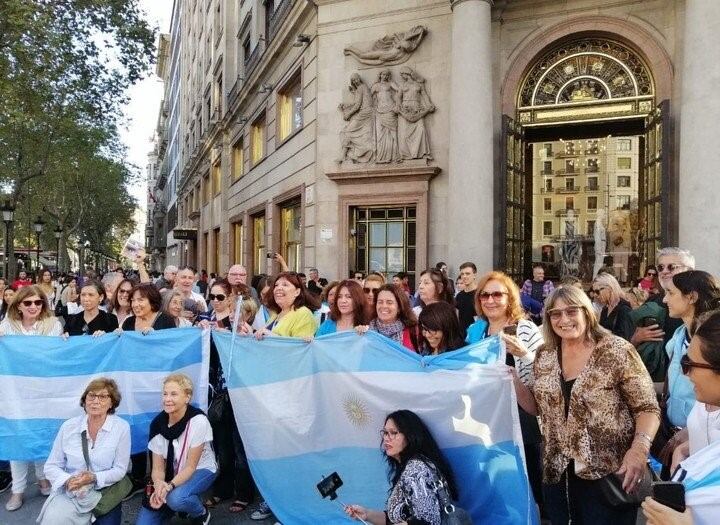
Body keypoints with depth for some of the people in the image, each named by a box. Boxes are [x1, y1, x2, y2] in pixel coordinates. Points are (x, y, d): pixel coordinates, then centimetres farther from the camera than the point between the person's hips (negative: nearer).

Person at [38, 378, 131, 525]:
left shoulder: (122, 427, -8)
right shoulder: (69, 426, -2)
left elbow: (120, 469, -5)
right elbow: (51, 466, 3)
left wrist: (94, 478, -21)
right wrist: (68, 480, -16)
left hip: (105, 492, 0)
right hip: (70, 491, 1)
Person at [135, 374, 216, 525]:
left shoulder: (198, 421, -27)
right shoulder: (157, 424, -14)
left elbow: (191, 466, -21)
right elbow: (158, 468, -10)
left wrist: (170, 486, -36)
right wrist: (159, 486, -32)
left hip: (200, 470, -4)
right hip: (172, 474, 4)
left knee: (176, 498, -34)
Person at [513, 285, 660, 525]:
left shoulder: (617, 351, -11)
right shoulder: (544, 356, 2)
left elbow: (648, 408, -10)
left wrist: (639, 449, -26)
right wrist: (513, 380, -6)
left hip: (609, 473, -4)